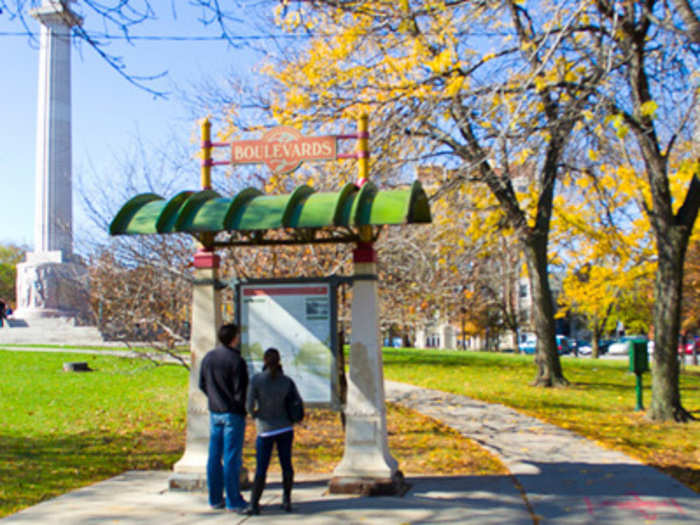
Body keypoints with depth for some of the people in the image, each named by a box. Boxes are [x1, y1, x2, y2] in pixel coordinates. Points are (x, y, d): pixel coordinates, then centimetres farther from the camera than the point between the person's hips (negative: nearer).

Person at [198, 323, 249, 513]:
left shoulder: (208, 357, 5)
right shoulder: (236, 361, -17)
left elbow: (202, 384, 12)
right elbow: (241, 390, -16)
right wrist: (243, 406, 1)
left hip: (214, 412, 7)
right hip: (233, 413, -7)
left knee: (214, 457, 12)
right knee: (232, 458, -1)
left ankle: (215, 499, 19)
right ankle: (233, 501, 4)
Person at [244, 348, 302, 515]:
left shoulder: (256, 379, -12)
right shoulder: (287, 381, -3)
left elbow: (249, 405, -11)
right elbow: (298, 402, 1)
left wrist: (254, 414, 10)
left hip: (266, 430, -3)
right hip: (285, 428, 3)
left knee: (261, 469, 2)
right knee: (286, 464, 14)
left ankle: (254, 504, -3)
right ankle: (287, 501, 18)